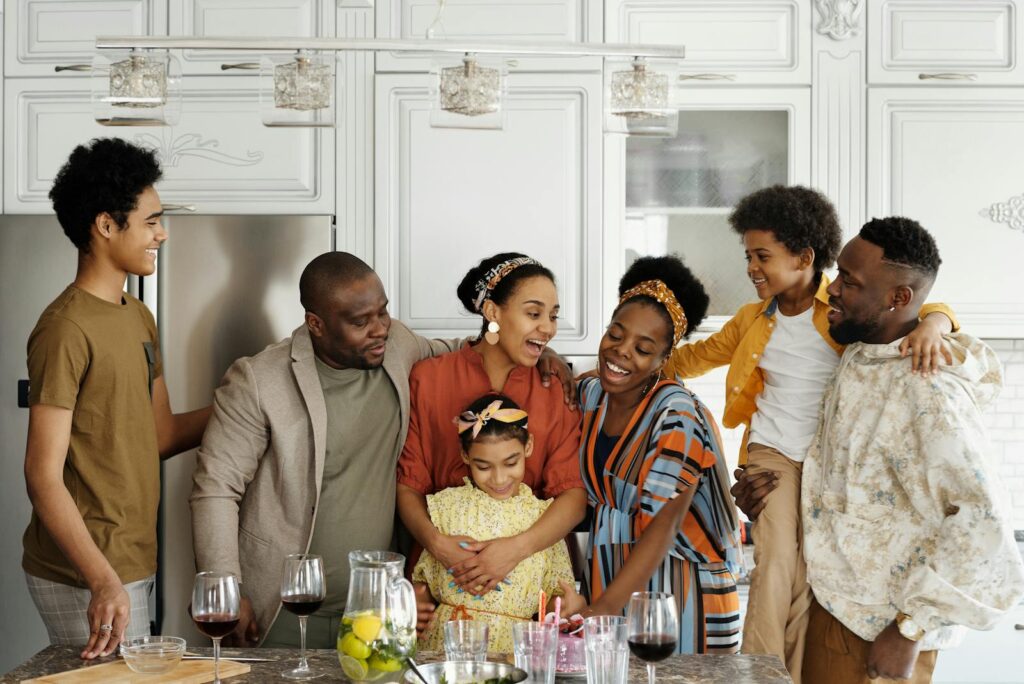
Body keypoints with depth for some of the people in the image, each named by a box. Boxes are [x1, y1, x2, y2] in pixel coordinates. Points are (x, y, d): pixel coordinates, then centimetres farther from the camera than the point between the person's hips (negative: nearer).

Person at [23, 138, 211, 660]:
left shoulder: (137, 317, 12)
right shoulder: (67, 329, -17)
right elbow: (43, 475, -21)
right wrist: (103, 582, -29)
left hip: (131, 563, 9)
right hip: (85, 577, -9)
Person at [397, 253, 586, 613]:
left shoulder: (555, 389, 6)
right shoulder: (428, 378, 4)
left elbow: (574, 493, -2)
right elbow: (408, 484, 3)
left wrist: (517, 547, -18)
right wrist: (436, 541, -16)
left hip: (529, 568, 1)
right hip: (443, 570, -1)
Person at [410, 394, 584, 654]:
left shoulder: (543, 516, 7)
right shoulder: (447, 505, 8)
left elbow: (553, 595, 10)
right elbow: (423, 580, 14)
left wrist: (568, 603, -11)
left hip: (513, 647, 1)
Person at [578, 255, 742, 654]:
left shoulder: (677, 416, -19)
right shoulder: (589, 393, 0)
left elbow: (662, 526, -25)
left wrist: (600, 612, -31)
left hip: (677, 589, -6)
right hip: (608, 573, 6)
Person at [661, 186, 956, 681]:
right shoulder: (752, 319, 9)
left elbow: (928, 307, -7)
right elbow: (702, 354, 22)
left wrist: (932, 324, -31)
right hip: (773, 452, 2)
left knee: (812, 573, 2)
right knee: (775, 563, -12)